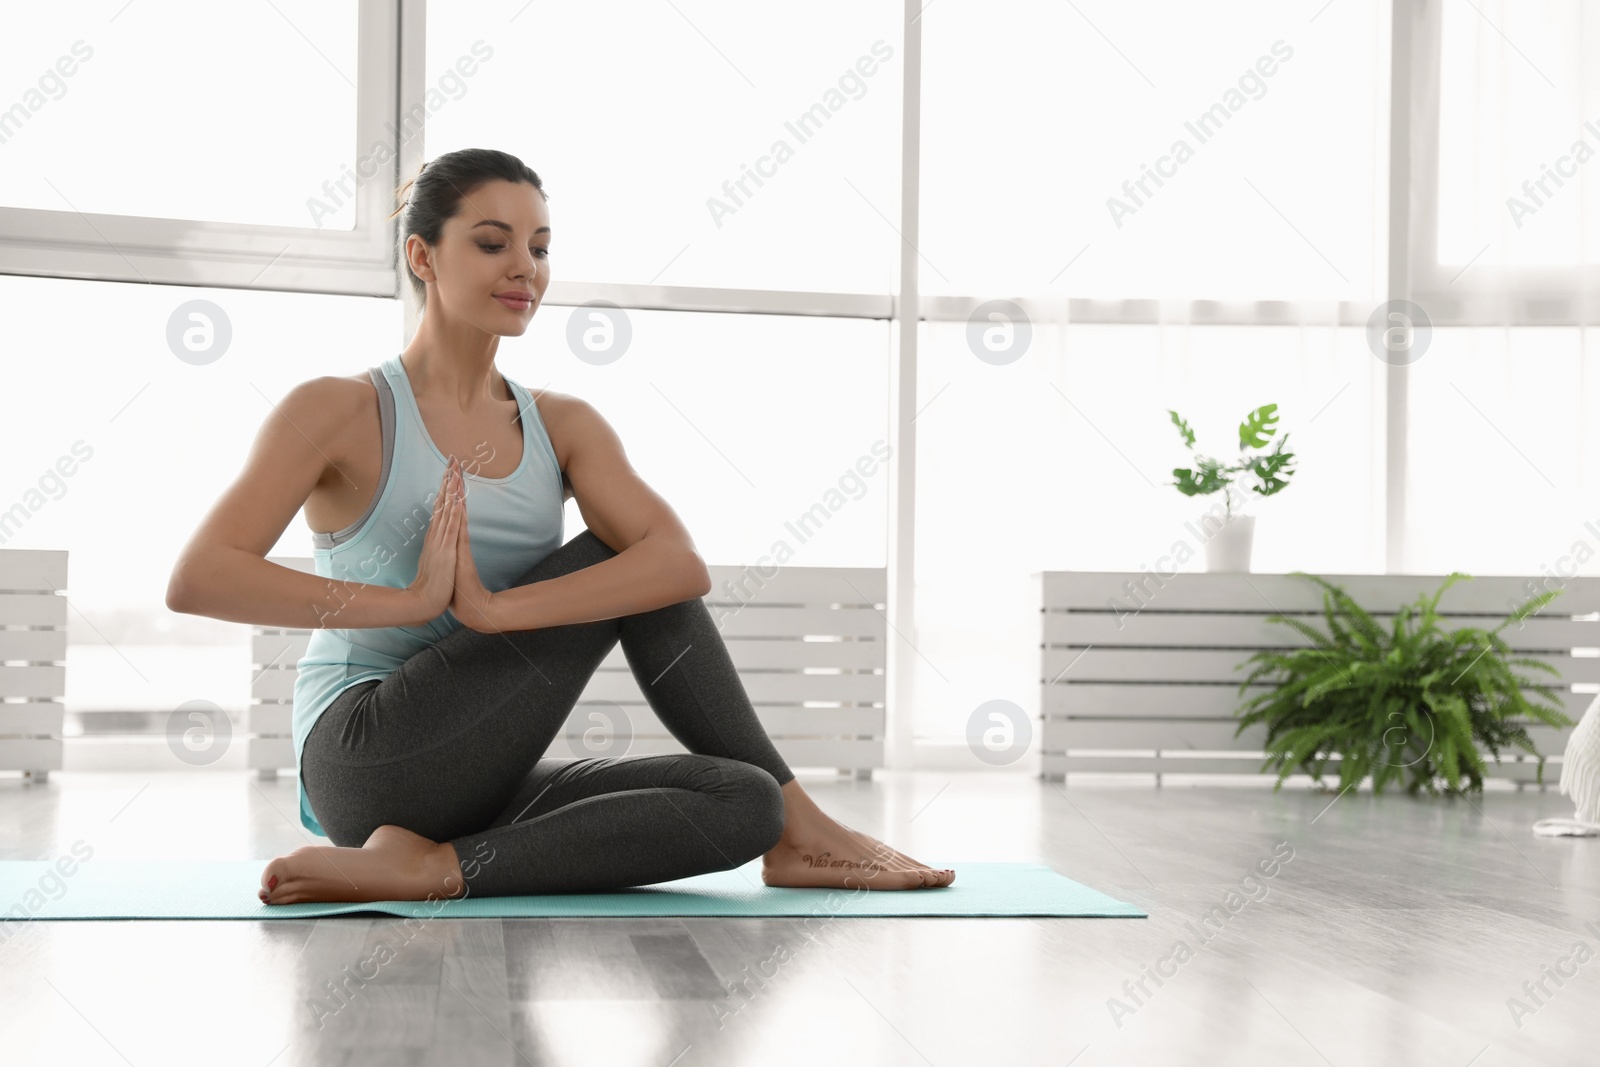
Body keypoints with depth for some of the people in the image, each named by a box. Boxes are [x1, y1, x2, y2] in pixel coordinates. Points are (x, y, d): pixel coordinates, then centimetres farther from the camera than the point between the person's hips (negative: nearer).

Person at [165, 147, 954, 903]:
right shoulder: (339, 412, -4)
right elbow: (195, 580, -17)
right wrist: (409, 601, -23)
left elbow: (682, 565, -11)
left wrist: (497, 608, -26)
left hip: (488, 793, 5)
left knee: (743, 802, -15)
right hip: (368, 764, -5)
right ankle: (800, 824, -9)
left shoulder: (563, 427, 9)